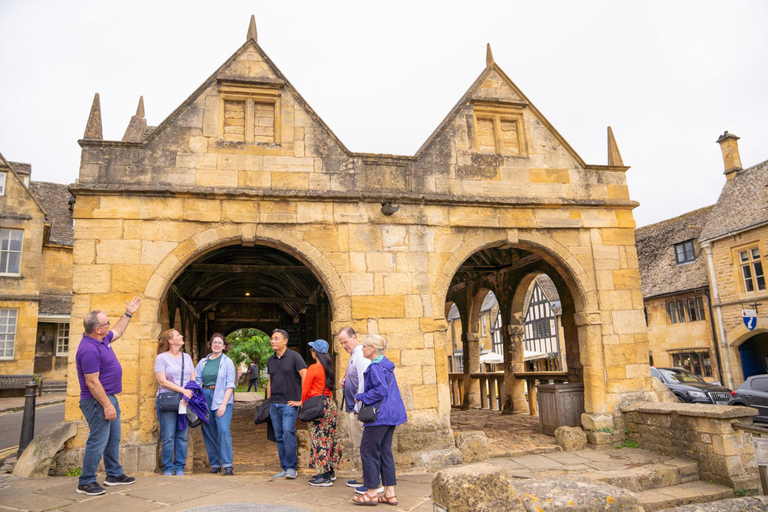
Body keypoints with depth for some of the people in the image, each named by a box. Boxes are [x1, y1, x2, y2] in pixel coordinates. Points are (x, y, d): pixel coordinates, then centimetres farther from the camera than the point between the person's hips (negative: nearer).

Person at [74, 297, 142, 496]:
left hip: (109, 398, 11)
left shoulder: (102, 339, 4)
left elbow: (117, 332, 29)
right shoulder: (89, 350, -25)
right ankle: (86, 482, 10)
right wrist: (107, 405, -23)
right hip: (98, 401, -11)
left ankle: (114, 474, 29)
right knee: (98, 442, -3)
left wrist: (128, 314, 29)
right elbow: (92, 383, -25)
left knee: (113, 439, 18)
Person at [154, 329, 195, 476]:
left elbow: (193, 379, 14)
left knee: (182, 436, 6)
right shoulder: (162, 358, -2)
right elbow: (162, 381, -10)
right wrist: (183, 390, -14)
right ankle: (168, 468, 12)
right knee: (168, 437, -1)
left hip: (185, 401, 4)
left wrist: (189, 393, -6)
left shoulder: (186, 357, 14)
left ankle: (180, 468, 15)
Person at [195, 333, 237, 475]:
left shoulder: (227, 362, 2)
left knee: (223, 430, -14)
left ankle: (228, 465, -10)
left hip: (222, 399, -4)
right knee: (208, 432, 6)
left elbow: (230, 385, -3)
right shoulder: (203, 362, 12)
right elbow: (196, 381, 6)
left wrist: (223, 404, -12)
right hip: (205, 398, 4)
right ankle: (214, 464, 19)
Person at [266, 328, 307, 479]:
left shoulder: (293, 357, -6)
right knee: (279, 436, 8)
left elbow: (305, 376, -11)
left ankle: (291, 468, -5)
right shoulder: (270, 360, 13)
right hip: (274, 404, 6)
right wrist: (268, 401, 16)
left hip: (289, 403, -6)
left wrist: (301, 399, -13)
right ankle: (284, 468, 16)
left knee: (288, 433, -15)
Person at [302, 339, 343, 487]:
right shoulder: (329, 368, 10)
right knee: (329, 438, 14)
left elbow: (305, 390, -8)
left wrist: (304, 403, 7)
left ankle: (324, 477, 2)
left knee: (319, 440, -2)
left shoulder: (313, 368, -12)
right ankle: (330, 472, 23)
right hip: (331, 404, 8)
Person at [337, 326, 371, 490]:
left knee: (364, 446, -3)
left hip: (358, 409, -10)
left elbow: (363, 384, -21)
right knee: (360, 445, 15)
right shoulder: (353, 356, 15)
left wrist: (358, 409, -20)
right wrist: (345, 382, 6)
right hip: (352, 408, 10)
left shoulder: (361, 356, -16)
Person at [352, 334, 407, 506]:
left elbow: (380, 390, -25)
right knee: (385, 452, 13)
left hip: (380, 415, -10)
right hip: (391, 414, 10)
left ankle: (372, 493, 10)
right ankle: (390, 494, 16)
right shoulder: (386, 366, 14)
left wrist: (361, 397, -13)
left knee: (368, 451, 2)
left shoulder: (376, 368, -16)